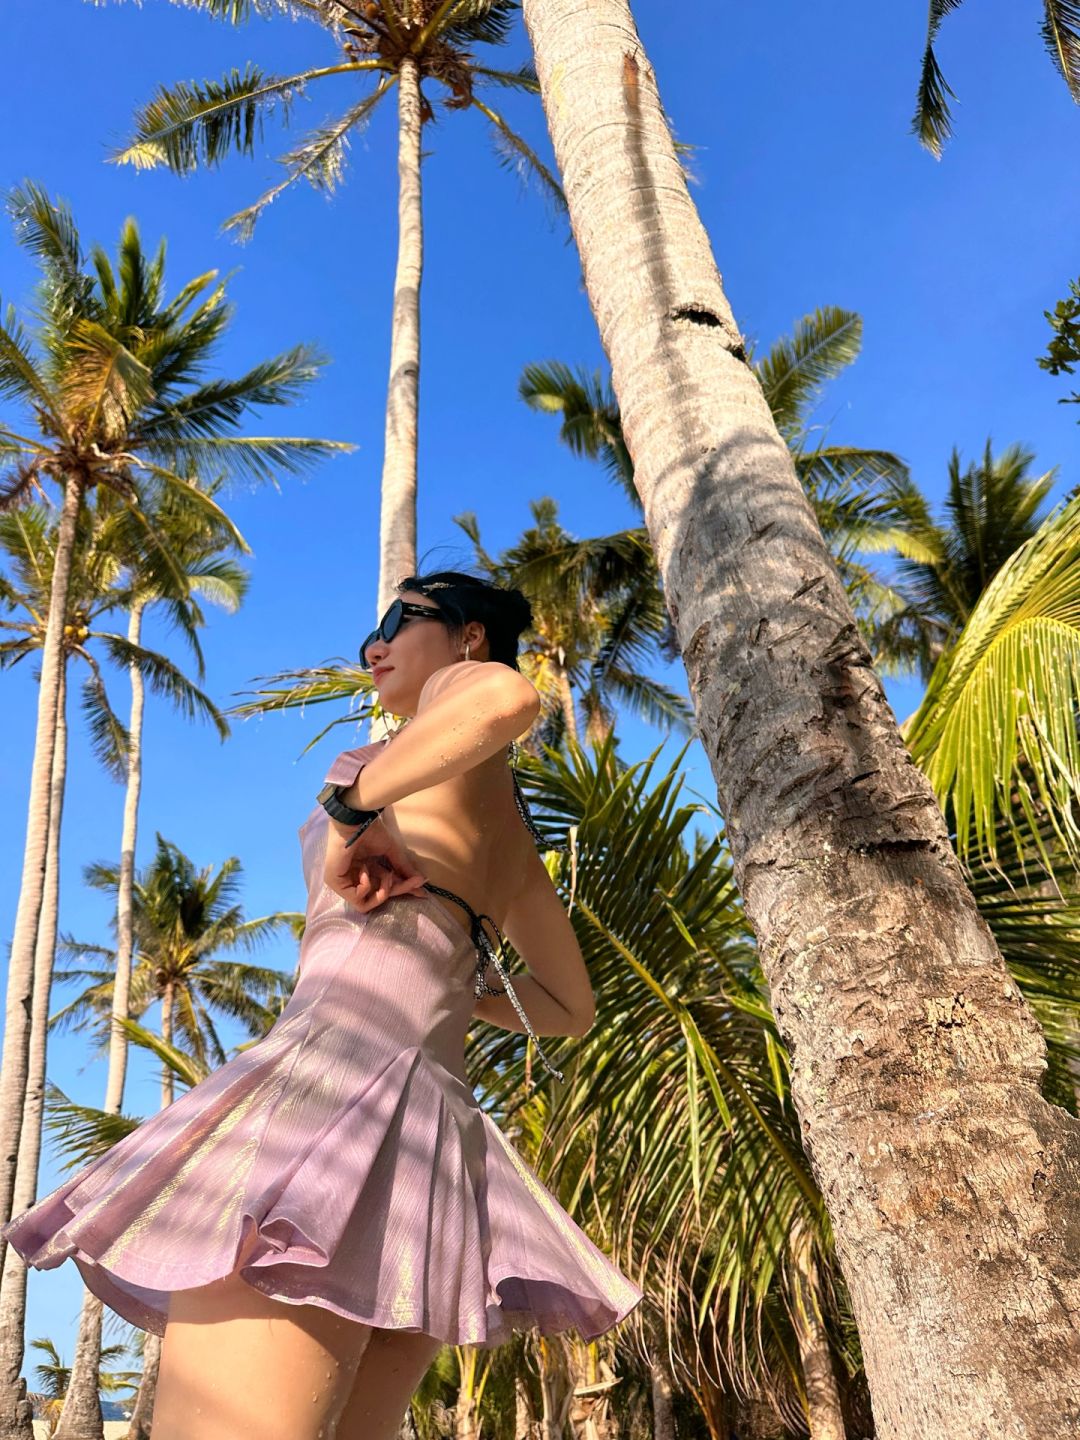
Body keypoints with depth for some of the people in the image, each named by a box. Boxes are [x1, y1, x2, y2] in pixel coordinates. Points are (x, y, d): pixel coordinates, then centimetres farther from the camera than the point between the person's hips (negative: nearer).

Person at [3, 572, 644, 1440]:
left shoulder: (461, 687, 10)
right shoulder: (513, 833, 30)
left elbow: (510, 695, -19)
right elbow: (574, 1009, 34)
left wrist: (352, 808, -13)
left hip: (334, 1078, -9)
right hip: (437, 1134, 9)